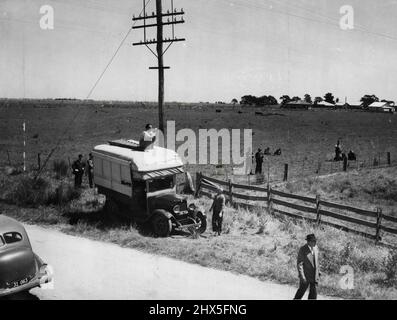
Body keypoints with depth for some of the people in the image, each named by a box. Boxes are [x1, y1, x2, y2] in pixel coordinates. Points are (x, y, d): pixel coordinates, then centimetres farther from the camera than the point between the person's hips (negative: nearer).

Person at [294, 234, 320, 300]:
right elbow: (299, 264, -16)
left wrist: (318, 272, 14)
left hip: (314, 275, 5)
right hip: (306, 275, -5)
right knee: (302, 290, 10)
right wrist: (302, 276, -20)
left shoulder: (315, 247, 2)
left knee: (313, 292, 6)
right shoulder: (302, 250, -18)